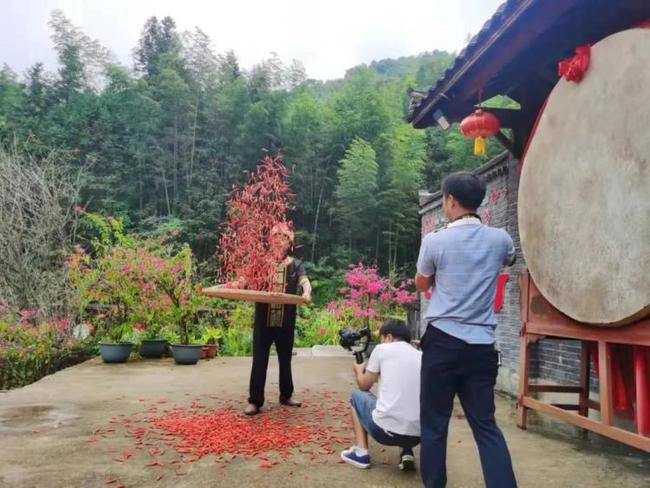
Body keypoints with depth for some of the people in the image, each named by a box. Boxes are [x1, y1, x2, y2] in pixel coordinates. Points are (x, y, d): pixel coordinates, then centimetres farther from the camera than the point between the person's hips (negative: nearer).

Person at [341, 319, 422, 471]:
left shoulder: (382, 349, 3)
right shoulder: (422, 356, 14)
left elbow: (364, 385, 14)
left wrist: (359, 370, 35)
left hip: (386, 429, -4)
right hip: (418, 434, 5)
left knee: (357, 395, 25)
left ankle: (361, 452, 16)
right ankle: (407, 453, 16)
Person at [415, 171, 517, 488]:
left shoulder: (435, 241, -8)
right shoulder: (499, 239, 1)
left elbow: (421, 285, 9)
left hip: (443, 341, -3)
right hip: (481, 345, 3)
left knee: (434, 422, 9)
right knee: (486, 424, 11)